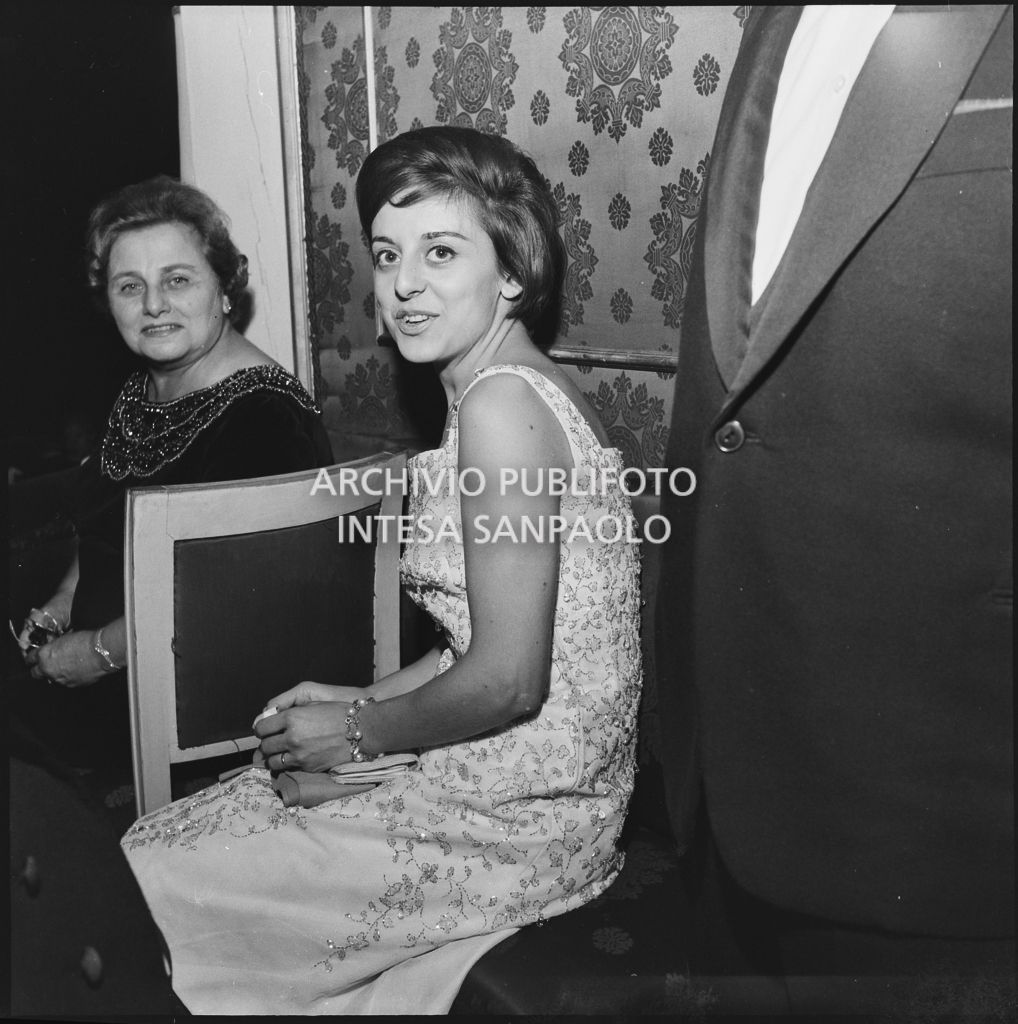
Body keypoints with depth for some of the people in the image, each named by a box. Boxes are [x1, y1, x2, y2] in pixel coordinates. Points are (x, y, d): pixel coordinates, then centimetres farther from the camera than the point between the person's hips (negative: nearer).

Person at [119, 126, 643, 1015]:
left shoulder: (502, 402, -21)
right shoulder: (509, 386, 10)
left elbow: (509, 680, -23)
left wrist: (360, 731, -8)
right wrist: (367, 700, 10)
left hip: (522, 813, -9)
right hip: (523, 779, 9)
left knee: (151, 887, 2)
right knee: (156, 839, 14)